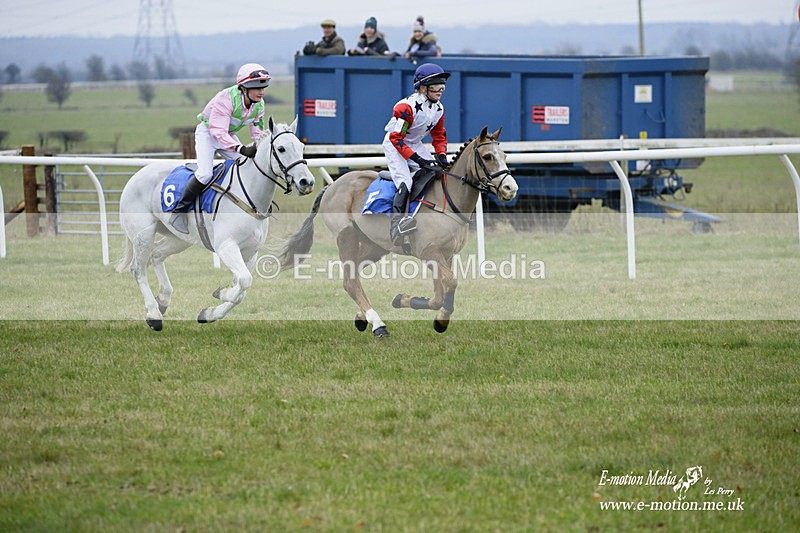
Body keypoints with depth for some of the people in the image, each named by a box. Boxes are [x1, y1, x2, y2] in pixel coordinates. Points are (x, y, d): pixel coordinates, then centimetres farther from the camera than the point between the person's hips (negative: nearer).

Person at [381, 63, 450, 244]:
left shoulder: (438, 108, -3)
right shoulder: (407, 107, -28)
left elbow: (439, 135, 12)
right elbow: (396, 138, -28)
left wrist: (442, 155, -8)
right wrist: (418, 160, -32)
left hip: (415, 145, 8)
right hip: (394, 145, -8)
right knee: (405, 182, -25)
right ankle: (397, 223, -31)